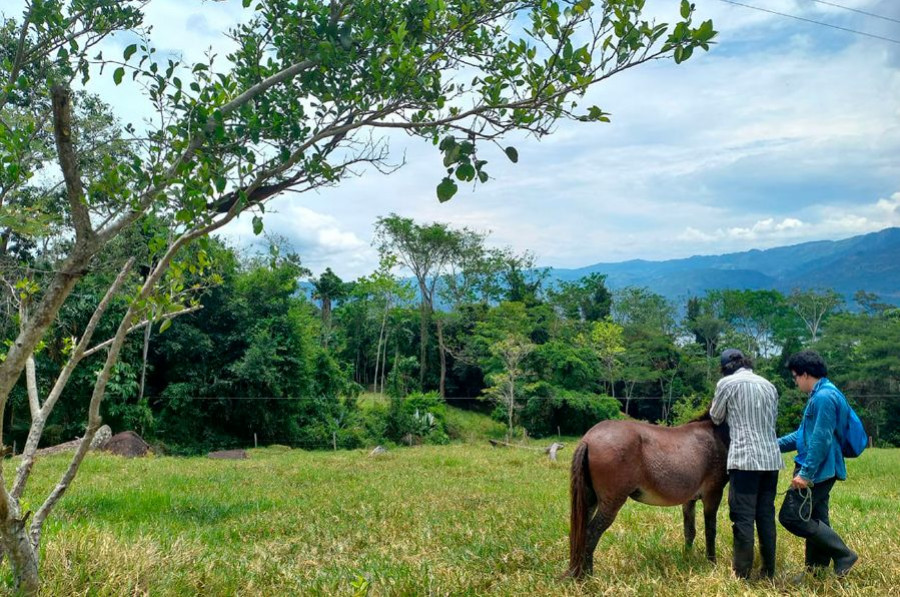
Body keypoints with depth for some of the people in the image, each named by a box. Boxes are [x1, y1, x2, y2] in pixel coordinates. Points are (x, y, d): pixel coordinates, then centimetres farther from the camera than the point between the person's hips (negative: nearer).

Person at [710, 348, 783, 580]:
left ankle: (742, 575, 0)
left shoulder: (726, 383, -2)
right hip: (771, 459, 6)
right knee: (766, 515, 13)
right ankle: (769, 571, 18)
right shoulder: (769, 385, 13)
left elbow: (716, 418, 10)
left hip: (745, 459, -6)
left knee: (743, 517, -2)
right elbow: (773, 418, 18)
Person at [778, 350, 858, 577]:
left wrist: (805, 473, -23)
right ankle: (816, 571, 20)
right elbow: (804, 434, 24)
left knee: (791, 516, -8)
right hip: (820, 472, 10)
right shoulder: (820, 395, 15)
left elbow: (820, 440, -23)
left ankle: (843, 555, -2)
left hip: (815, 472, -10)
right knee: (815, 520, 13)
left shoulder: (824, 397, -18)